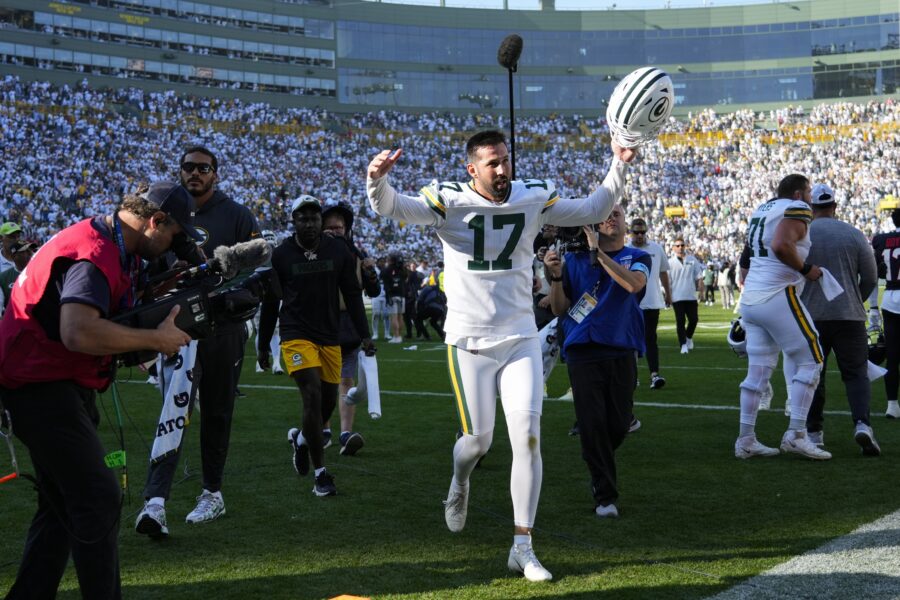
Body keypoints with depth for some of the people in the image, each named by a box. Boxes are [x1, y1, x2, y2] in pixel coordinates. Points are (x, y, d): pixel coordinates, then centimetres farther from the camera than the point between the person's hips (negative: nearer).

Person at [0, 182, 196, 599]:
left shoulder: (117, 248, 10)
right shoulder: (94, 254, -23)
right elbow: (79, 332, -37)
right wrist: (155, 339, -27)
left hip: (66, 388, 11)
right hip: (42, 388, -11)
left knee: (63, 505, 17)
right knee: (100, 502, -11)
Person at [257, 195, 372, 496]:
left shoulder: (339, 251, 1)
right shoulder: (282, 255, -3)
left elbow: (352, 295, 8)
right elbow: (270, 302, 6)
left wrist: (364, 334, 3)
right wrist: (263, 345, 9)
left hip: (330, 336, 4)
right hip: (296, 336, -3)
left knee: (328, 401, 8)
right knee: (313, 395, -16)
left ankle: (301, 438, 42)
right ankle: (321, 474, -10)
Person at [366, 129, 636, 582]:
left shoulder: (533, 198, 2)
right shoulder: (449, 201, -9)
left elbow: (593, 211, 13)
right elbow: (389, 208, -22)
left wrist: (618, 166, 2)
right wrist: (377, 179, -43)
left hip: (521, 339, 3)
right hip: (469, 340, -2)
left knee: (527, 437, -6)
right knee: (479, 439, 3)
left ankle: (522, 547, 3)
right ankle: (459, 485, 42)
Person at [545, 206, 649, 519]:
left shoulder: (638, 258, 9)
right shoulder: (574, 259, 10)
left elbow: (634, 284, -16)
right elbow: (559, 309, 10)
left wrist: (598, 252, -15)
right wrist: (555, 276, -6)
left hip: (621, 352, 1)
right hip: (583, 351, 0)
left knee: (618, 425, 3)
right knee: (592, 424, -7)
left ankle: (600, 469, 35)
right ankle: (605, 496, 3)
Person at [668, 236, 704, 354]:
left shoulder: (692, 259, 7)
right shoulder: (670, 262, 0)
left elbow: (699, 276, 10)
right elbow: (667, 280, 1)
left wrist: (701, 289, 2)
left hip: (691, 296, 3)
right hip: (677, 297, -3)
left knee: (693, 319, 5)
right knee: (680, 321, -5)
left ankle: (689, 337, 31)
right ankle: (683, 344, -2)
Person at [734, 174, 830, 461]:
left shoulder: (762, 210, 18)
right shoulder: (797, 210, -7)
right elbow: (781, 245, -24)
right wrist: (806, 269, -11)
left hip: (750, 298, 8)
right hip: (778, 296, -8)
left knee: (758, 370, 11)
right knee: (810, 361, 1)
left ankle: (746, 440, 11)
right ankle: (796, 434, -4)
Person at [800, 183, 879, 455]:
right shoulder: (854, 235, -1)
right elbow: (871, 278, 4)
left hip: (810, 316, 0)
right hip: (849, 316, 0)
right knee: (856, 373, 5)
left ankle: (813, 432, 12)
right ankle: (862, 423, -15)